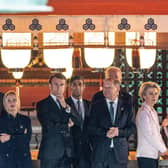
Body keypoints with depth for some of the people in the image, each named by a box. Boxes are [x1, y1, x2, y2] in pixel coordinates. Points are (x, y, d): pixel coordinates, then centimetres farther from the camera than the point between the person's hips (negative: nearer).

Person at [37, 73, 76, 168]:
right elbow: (50, 127, -13)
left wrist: (65, 107, -6)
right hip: (50, 153, -5)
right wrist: (67, 126, 1)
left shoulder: (67, 105, 16)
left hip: (66, 153, 5)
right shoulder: (43, 104, -2)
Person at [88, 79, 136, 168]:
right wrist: (105, 133, -16)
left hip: (120, 151, 1)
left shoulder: (127, 105, 7)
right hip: (100, 151, 0)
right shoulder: (96, 106, 5)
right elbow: (91, 128, 0)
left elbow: (132, 127, 3)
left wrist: (119, 132, -15)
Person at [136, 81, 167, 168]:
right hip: (146, 155, -8)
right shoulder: (143, 112, -12)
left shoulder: (153, 112, 15)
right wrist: (162, 149, -7)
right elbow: (148, 134, -16)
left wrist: (162, 147, 2)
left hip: (154, 154, 8)